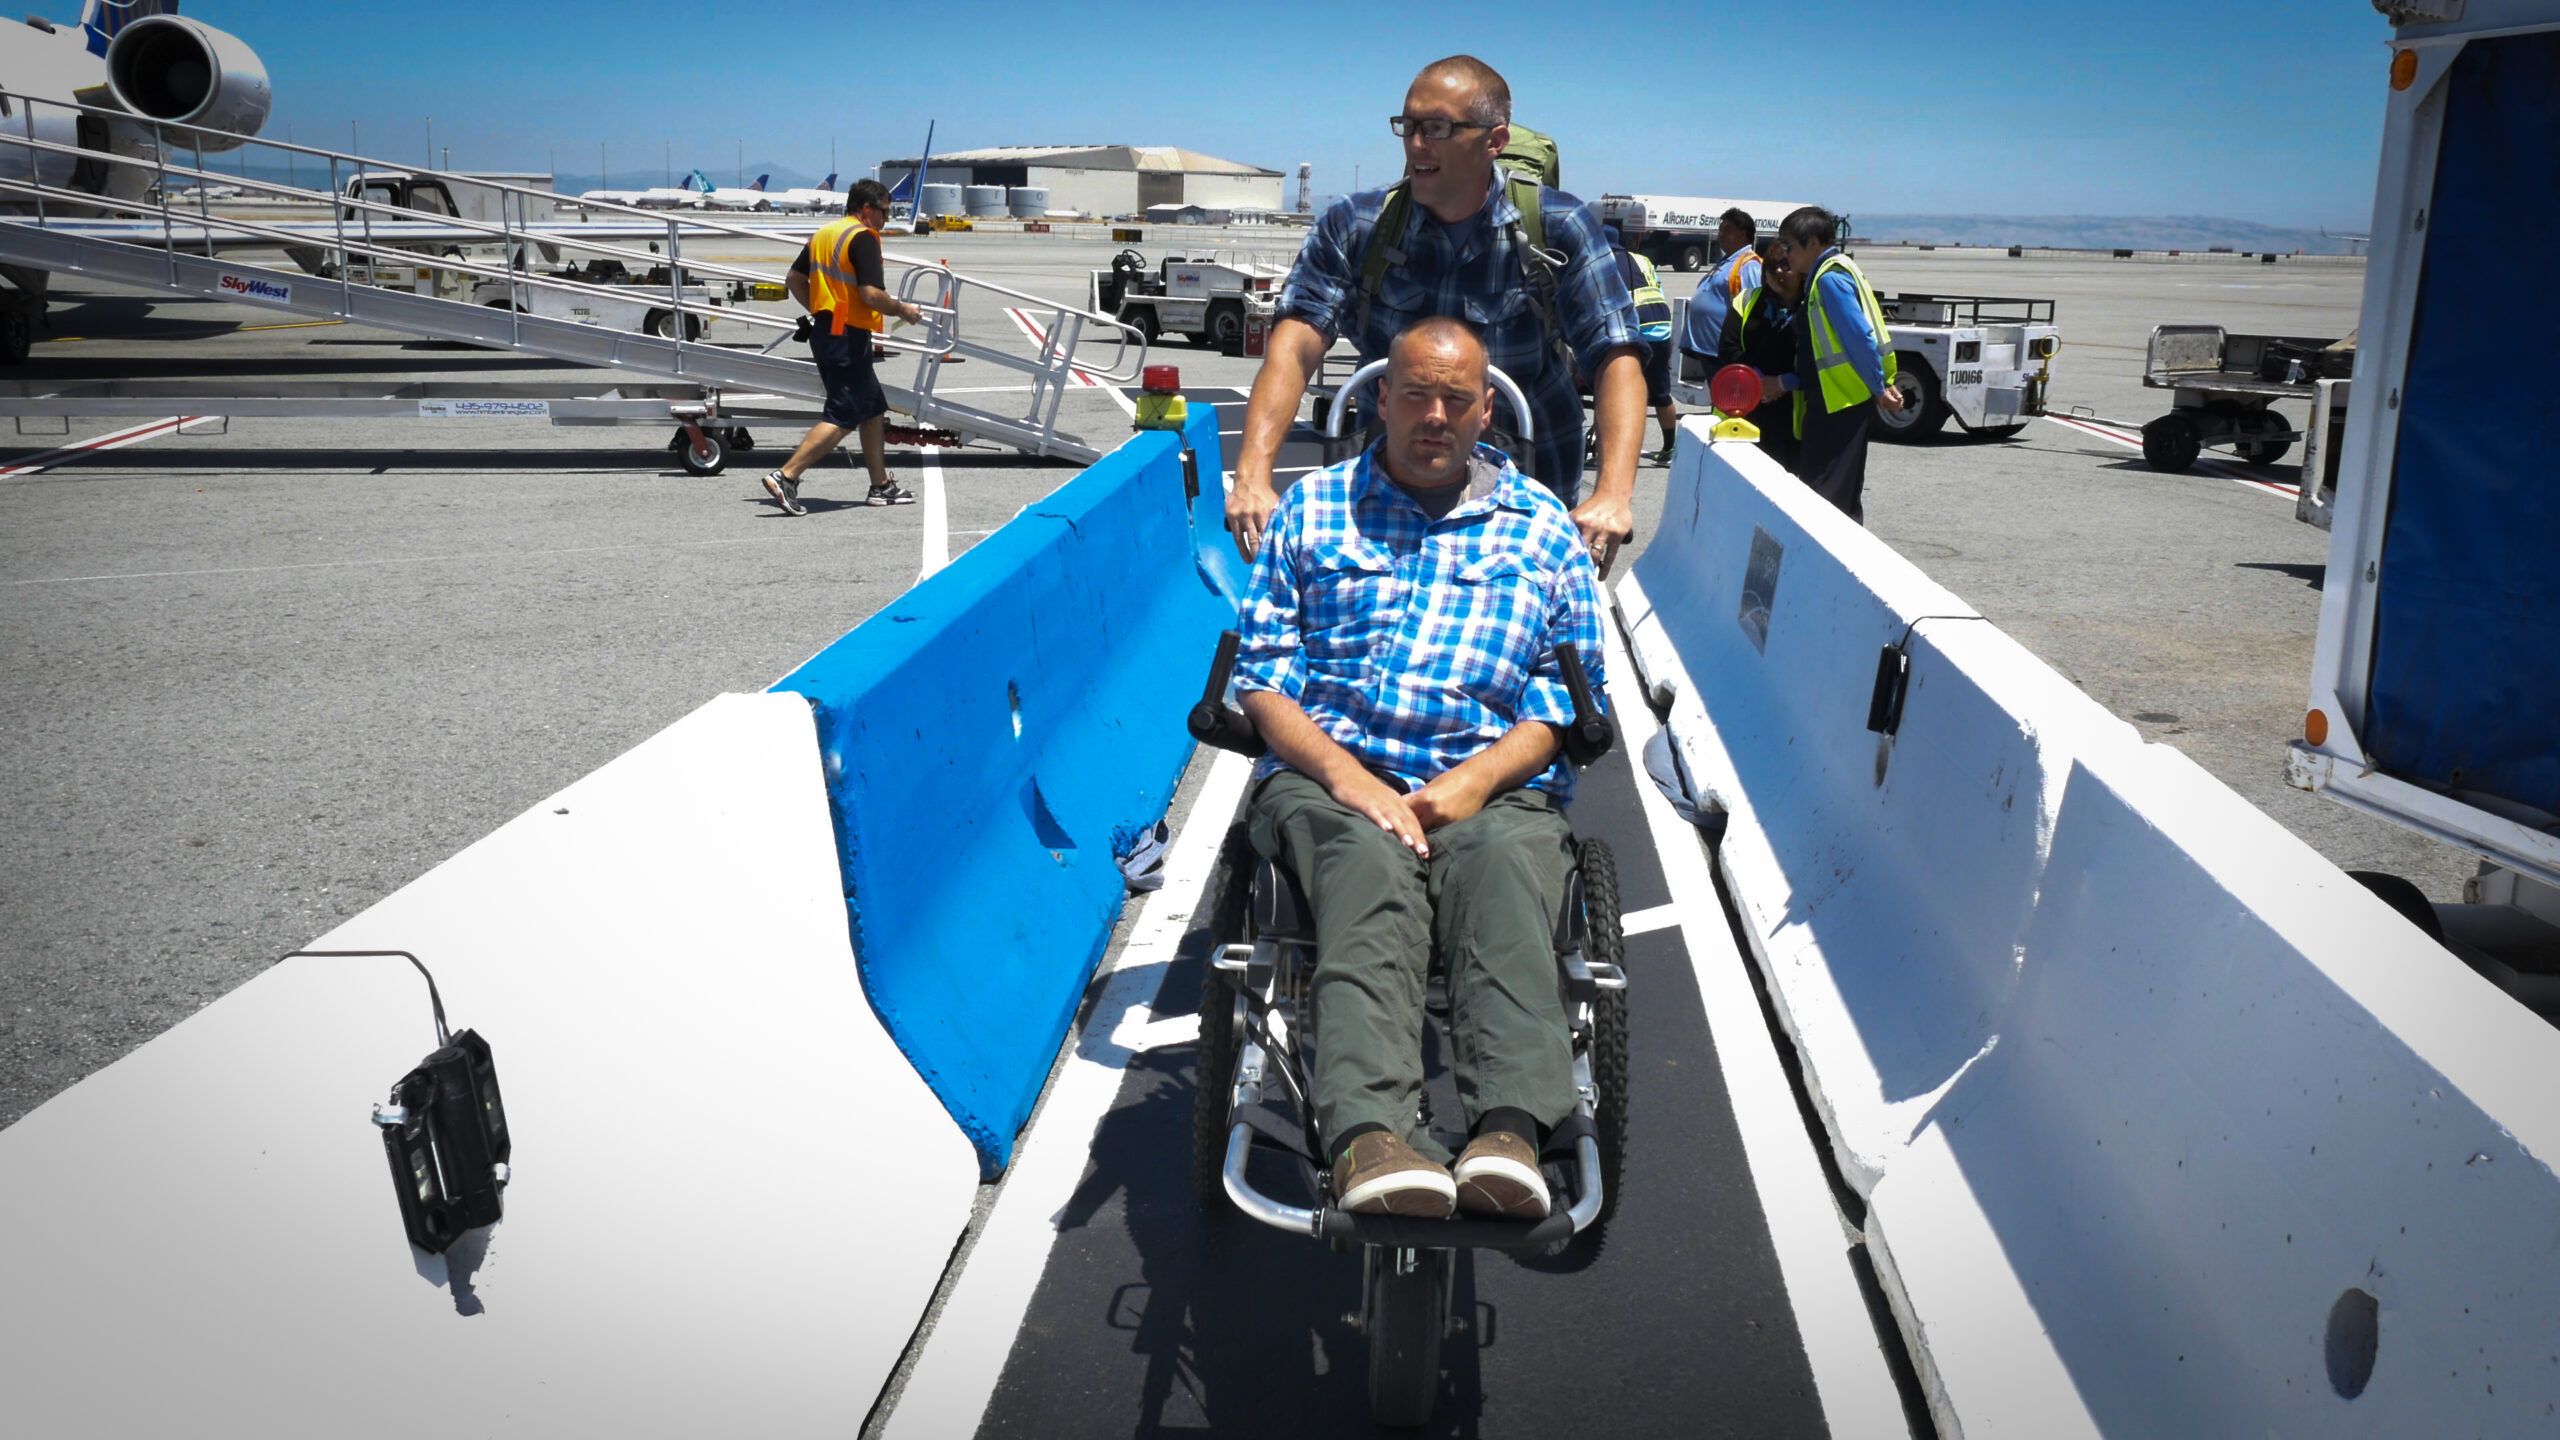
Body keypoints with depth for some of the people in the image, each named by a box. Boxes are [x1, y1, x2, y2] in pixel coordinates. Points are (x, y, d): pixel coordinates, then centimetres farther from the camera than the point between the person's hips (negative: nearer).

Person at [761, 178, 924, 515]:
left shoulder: (822, 234, 14)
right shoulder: (863, 238, -13)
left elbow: (794, 280, 18)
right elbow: (871, 294, -22)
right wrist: (902, 310, -6)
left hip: (825, 333, 10)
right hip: (848, 337, -10)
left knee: (874, 409, 16)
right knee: (842, 416, -8)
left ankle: (881, 486, 20)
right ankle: (786, 476, -14)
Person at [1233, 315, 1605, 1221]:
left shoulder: (1542, 527, 20)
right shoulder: (1314, 508, 19)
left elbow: (1566, 696, 12)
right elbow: (1262, 675, 10)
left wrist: (1475, 779, -8)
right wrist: (1343, 774, -8)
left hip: (1497, 785, 1)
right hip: (1328, 777, 0)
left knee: (1500, 860, -36)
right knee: (1371, 862, -36)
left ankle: (1510, 1128, -54)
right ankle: (1370, 1133, -54)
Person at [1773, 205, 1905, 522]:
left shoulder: (1830, 279, -14)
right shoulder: (1821, 277, 17)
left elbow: (1859, 338, -20)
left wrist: (1879, 389, -15)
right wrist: (1784, 383, 11)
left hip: (1842, 402, -10)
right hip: (1836, 401, 10)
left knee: (1823, 494, -8)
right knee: (1842, 495, 15)